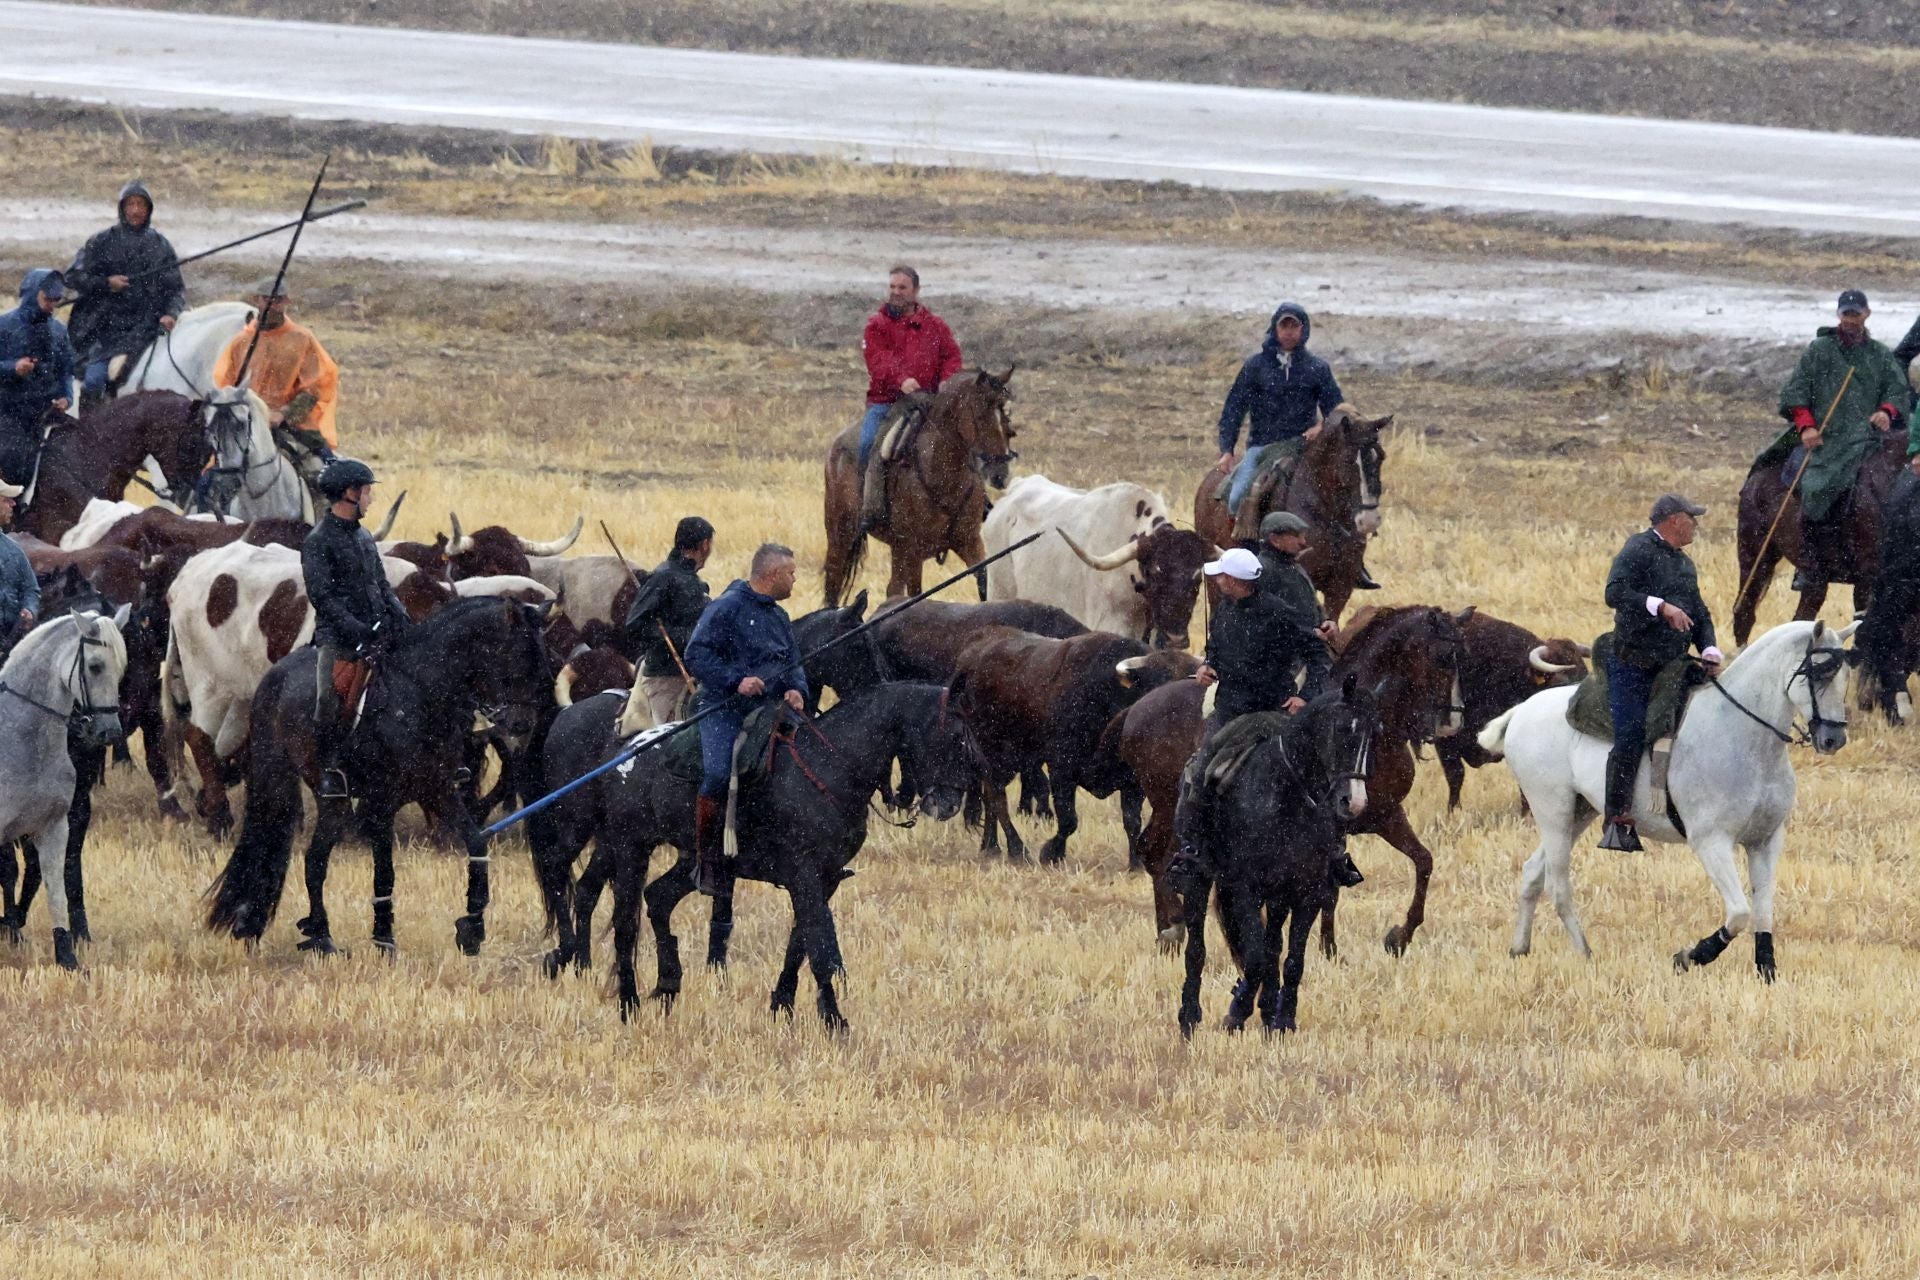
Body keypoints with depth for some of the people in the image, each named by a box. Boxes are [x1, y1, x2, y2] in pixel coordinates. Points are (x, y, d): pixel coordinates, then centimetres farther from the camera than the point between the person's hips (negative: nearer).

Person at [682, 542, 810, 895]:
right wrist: (736, 681, -22)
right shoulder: (728, 608, -6)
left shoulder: (779, 617, 19)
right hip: (724, 708, -8)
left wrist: (797, 691, 0)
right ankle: (706, 862, -17)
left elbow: (792, 664, 23)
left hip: (766, 709, 8)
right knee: (718, 775, -27)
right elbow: (697, 656, -12)